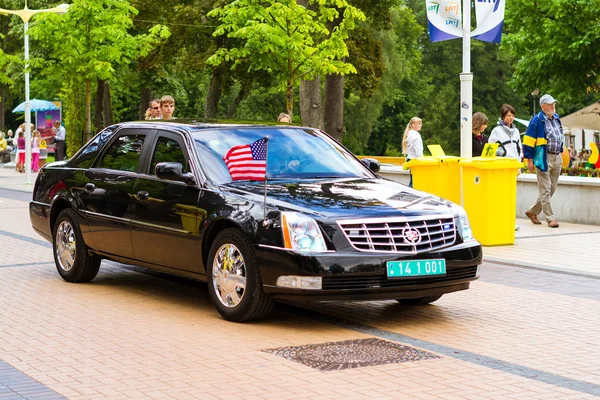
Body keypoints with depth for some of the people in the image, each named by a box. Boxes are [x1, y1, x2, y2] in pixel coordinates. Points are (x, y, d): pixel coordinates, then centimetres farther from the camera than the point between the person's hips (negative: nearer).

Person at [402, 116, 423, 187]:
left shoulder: (409, 134, 15)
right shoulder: (416, 135, -13)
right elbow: (418, 150, -17)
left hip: (409, 158, 10)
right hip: (415, 159, -10)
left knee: (412, 180, 10)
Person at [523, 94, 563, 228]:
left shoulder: (556, 118, 12)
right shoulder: (537, 120, -10)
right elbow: (528, 141, -11)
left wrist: (561, 152, 21)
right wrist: (530, 159, -14)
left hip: (557, 158, 8)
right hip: (544, 158, -8)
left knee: (552, 188, 12)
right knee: (545, 189, -4)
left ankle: (532, 212, 24)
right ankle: (550, 218, 0)